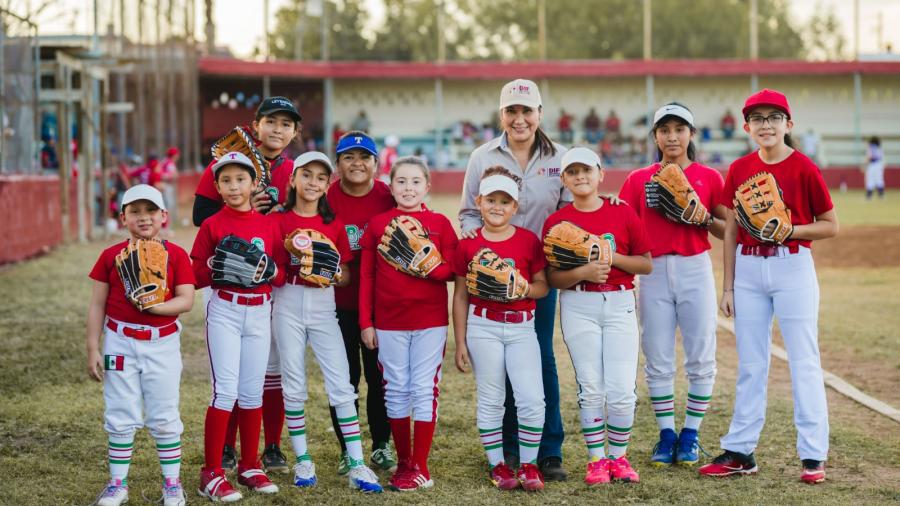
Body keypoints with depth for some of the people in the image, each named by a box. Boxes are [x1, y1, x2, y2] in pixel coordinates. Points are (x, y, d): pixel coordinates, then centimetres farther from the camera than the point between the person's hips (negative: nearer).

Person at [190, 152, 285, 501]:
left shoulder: (269, 225, 6)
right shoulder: (212, 225, -2)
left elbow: (282, 275, 8)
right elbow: (196, 275, -2)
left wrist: (271, 272, -13)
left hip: (260, 312, 3)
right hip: (224, 311, -3)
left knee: (252, 391, 9)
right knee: (226, 390, -9)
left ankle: (250, 466, 20)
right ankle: (211, 473, -4)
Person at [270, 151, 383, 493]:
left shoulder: (334, 224, 8)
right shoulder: (279, 221, 2)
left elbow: (345, 276, 7)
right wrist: (291, 256, -17)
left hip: (323, 304, 1)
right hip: (288, 303, -1)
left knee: (341, 384, -5)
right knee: (294, 385, 4)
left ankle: (357, 465, -5)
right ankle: (302, 461, 14)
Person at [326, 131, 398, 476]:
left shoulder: (389, 198, -3)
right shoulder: (326, 198, -5)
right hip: (339, 302, -1)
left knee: (380, 375, 8)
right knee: (344, 377, 5)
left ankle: (381, 446, 22)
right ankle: (347, 450, 16)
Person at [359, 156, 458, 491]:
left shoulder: (439, 224, 2)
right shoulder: (378, 224, 4)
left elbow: (451, 271, 0)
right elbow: (366, 277, 5)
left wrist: (426, 267, -20)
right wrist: (366, 322, 1)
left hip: (430, 321, -1)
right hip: (389, 322, 1)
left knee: (425, 389, 0)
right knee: (396, 391, 6)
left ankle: (421, 467, 5)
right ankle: (403, 463, 16)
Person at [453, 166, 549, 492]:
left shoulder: (529, 240, 2)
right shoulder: (468, 244, 0)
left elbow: (543, 286, 5)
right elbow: (460, 296, 4)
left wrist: (524, 288, -18)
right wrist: (460, 343, 3)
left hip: (521, 326, 1)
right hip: (483, 326, 0)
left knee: (532, 399, -6)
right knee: (491, 400, 6)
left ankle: (528, 464, 8)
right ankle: (497, 465, 16)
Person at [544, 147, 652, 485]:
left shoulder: (623, 213, 4)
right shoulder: (556, 222, 3)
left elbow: (646, 265, 5)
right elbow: (552, 278, 1)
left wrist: (613, 258, -11)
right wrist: (582, 272, -16)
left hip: (620, 304, 0)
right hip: (578, 306, 0)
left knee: (622, 389, -4)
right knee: (590, 388, 1)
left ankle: (619, 457, 13)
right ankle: (596, 459, 13)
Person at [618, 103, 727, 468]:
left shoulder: (709, 178, 5)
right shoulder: (638, 180, 7)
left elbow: (727, 230, 6)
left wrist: (702, 218, -12)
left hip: (696, 270, -1)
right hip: (654, 273, 1)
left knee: (700, 358, 0)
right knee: (657, 359, 3)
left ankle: (690, 434, 12)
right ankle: (666, 434, 14)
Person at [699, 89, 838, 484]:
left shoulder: (804, 168, -6)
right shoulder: (739, 170, 6)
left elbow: (830, 225, -2)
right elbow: (730, 232, 9)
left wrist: (790, 230, -17)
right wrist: (727, 286, 7)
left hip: (793, 267, -4)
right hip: (748, 269, 4)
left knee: (803, 360, -3)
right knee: (750, 363, 10)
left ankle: (813, 455, 1)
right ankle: (740, 452, 15)